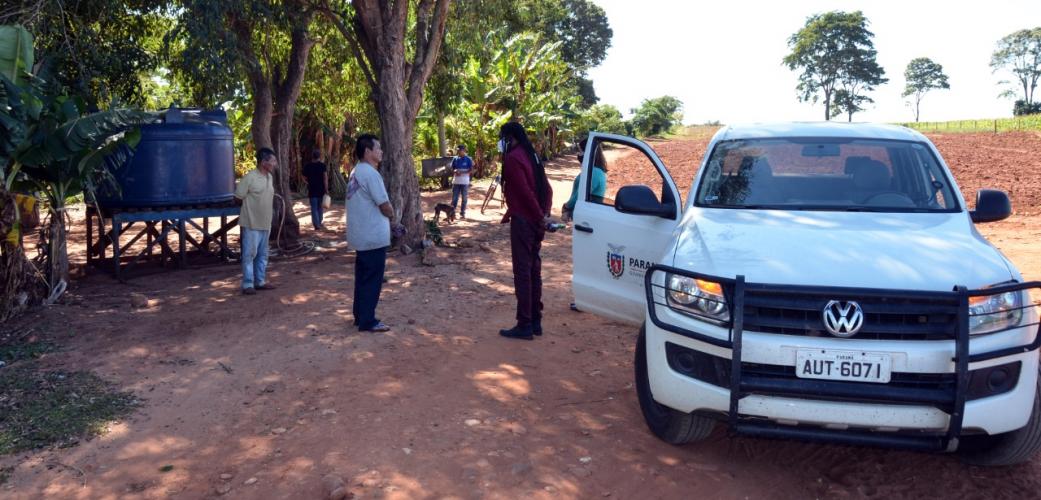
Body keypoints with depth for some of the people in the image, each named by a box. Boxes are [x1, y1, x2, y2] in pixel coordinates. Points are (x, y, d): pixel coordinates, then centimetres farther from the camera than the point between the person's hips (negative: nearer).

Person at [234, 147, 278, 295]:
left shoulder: (270, 177, 8)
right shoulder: (249, 177, -15)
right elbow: (238, 198, -9)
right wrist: (251, 204, 3)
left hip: (265, 223, 8)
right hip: (251, 224, -7)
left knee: (262, 254, 14)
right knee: (249, 254, -2)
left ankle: (260, 281, 23)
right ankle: (248, 284, 3)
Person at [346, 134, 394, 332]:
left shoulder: (356, 172, 13)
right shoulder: (370, 173, -18)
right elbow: (385, 206, -17)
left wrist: (385, 213, 6)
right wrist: (391, 214, 4)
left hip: (362, 235, 10)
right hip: (374, 236, -10)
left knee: (363, 277, 15)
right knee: (372, 279, -2)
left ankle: (360, 316, 23)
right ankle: (367, 321, 3)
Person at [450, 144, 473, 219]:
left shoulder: (468, 159, -3)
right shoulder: (455, 159, 7)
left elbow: (471, 170, -7)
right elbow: (452, 169, 12)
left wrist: (462, 172, -19)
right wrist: (455, 171, -11)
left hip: (465, 182, -3)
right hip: (456, 181, 3)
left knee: (464, 198, 4)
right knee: (454, 198, 4)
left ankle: (462, 213, 12)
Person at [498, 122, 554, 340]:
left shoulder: (513, 158, -13)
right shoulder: (532, 156, 15)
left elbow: (525, 192, -19)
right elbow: (546, 189, 13)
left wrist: (540, 217, -12)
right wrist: (544, 215, 4)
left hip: (522, 222, -9)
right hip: (535, 223, 9)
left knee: (522, 272, -5)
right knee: (534, 270, 13)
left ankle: (524, 325, -1)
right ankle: (535, 321, 19)